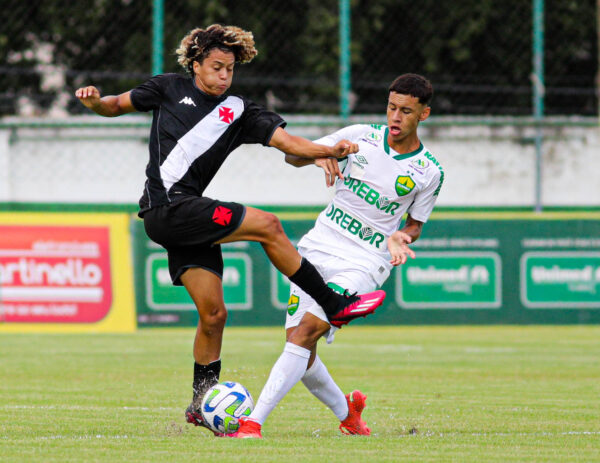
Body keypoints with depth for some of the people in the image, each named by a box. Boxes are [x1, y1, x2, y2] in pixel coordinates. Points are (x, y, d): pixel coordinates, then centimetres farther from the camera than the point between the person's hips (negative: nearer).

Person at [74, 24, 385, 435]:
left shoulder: (240, 111, 14)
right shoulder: (170, 89, 10)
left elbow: (286, 141, 3)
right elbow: (118, 105, 19)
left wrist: (331, 151, -13)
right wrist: (95, 101, -3)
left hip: (191, 214, 5)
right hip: (166, 206, -5)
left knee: (213, 313, 2)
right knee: (266, 224, -15)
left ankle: (202, 403, 16)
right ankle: (336, 305, -8)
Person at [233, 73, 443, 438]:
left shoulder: (429, 172, -1)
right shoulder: (362, 136, 3)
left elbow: (415, 224, 12)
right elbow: (293, 155, 7)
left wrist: (400, 238, -12)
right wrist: (320, 155, -16)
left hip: (363, 262, -4)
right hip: (319, 246, 4)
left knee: (307, 329, -23)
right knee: (298, 343, -1)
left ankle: (254, 421, -28)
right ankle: (345, 409, 27)